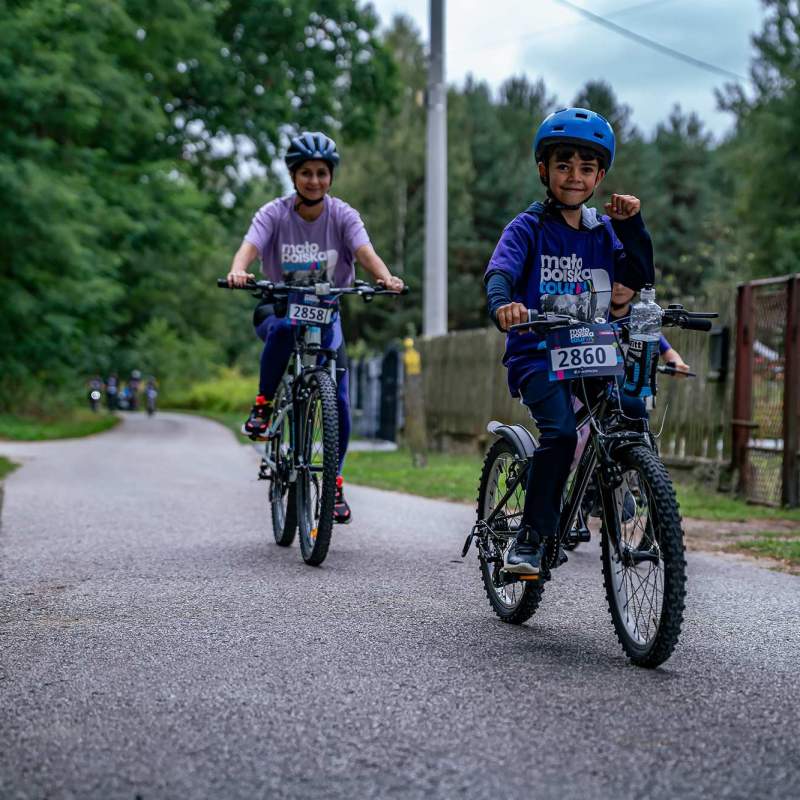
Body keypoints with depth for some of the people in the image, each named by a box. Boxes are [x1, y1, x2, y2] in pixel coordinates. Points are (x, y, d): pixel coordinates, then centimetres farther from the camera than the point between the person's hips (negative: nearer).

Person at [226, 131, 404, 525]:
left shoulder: (342, 215, -8)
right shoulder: (274, 214, -11)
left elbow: (365, 252, -25)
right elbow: (249, 247, -27)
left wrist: (386, 278, -46)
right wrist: (238, 271, -51)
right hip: (279, 308, -2)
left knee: (338, 399, -12)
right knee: (283, 328, -39)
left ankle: (335, 484, 4)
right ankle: (262, 407, -18)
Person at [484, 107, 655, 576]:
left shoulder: (604, 232, 14)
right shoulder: (529, 228, 0)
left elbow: (641, 276, 7)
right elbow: (500, 269, -18)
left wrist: (631, 224, -6)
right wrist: (502, 304, -40)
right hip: (538, 355, -5)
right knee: (561, 430, -28)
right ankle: (530, 539, -19)